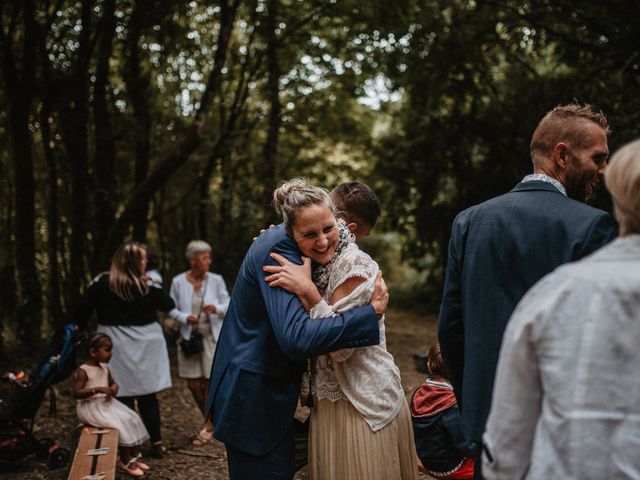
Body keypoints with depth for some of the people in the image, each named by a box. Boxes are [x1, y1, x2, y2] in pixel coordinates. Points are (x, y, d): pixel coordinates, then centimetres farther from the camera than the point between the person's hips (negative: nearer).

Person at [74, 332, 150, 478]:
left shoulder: (104, 368, 10)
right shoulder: (83, 371, -15)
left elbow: (112, 382, 25)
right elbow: (77, 393, -22)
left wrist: (114, 387, -1)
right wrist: (97, 389, -31)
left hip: (106, 403, 8)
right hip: (90, 407, -8)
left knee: (131, 419, -5)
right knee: (120, 424, -23)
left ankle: (133, 456, 6)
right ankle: (124, 460, -6)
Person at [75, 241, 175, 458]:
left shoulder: (101, 283, -5)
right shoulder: (146, 287, -8)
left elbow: (82, 309, -4)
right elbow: (169, 305, 2)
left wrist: (82, 329, 13)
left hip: (117, 345, 0)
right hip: (144, 345, 0)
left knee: (124, 396, 3)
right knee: (148, 396, 8)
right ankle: (156, 443, 13)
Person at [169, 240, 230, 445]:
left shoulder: (216, 280, -1)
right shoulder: (178, 282, -1)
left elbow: (228, 303, 3)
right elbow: (172, 308, 4)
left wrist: (217, 309, -18)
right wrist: (185, 318, -15)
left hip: (212, 336, -1)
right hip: (189, 336, 1)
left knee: (210, 381, -4)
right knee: (194, 383, 5)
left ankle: (208, 427, 9)